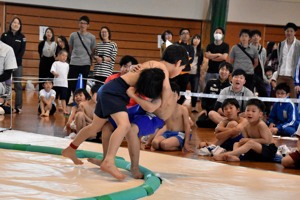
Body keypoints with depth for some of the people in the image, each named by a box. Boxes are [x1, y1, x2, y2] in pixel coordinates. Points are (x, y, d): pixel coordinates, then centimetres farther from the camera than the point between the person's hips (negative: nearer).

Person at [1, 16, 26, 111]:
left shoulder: (22, 37, 4)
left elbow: (22, 51, -1)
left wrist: (15, 61, -12)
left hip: (17, 64, 0)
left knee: (18, 85, -1)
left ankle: (18, 106, 1)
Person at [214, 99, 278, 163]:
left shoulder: (261, 125, -16)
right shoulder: (246, 127, 3)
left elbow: (266, 141, -22)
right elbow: (245, 141, 0)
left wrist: (250, 140, -20)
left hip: (269, 150, -7)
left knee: (250, 143, -30)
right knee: (236, 144, 1)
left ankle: (225, 154, -36)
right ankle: (235, 156, -34)